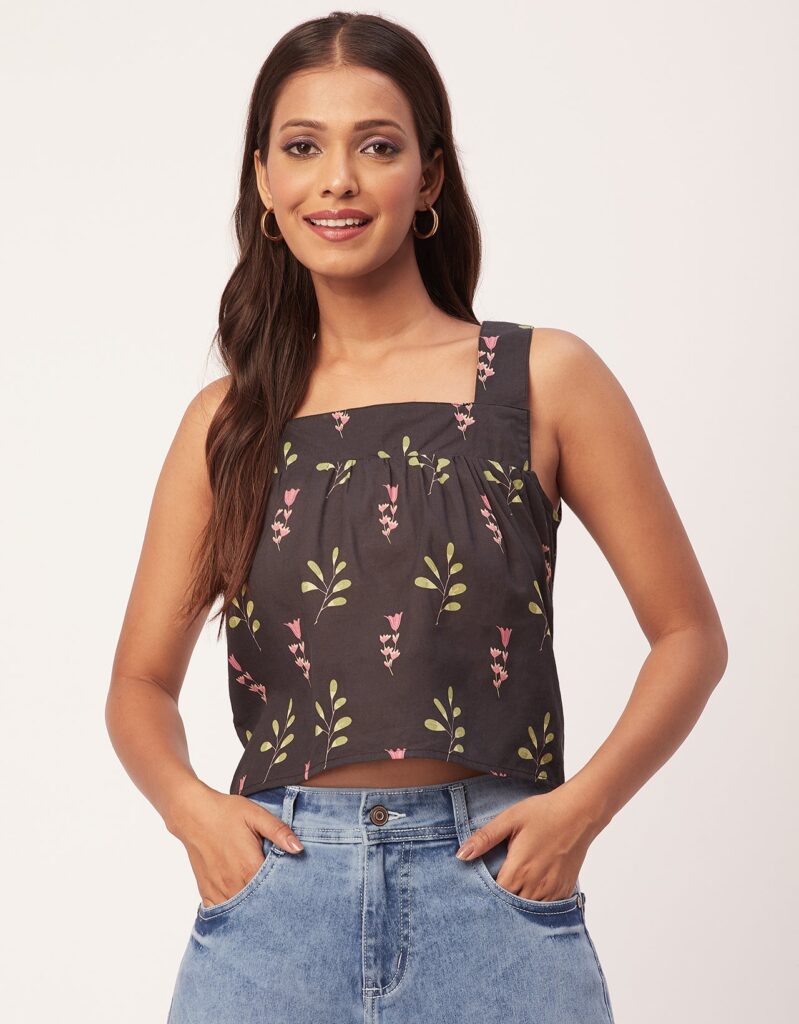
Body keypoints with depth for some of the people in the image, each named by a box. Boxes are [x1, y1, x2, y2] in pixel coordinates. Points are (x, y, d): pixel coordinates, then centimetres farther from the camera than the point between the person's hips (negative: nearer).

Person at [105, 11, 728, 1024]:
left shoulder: (543, 379, 1)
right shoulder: (228, 420, 8)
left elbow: (689, 634, 4)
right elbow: (141, 682, 13)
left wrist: (581, 805, -9)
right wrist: (189, 804, -6)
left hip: (489, 898, -1)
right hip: (274, 898, 2)